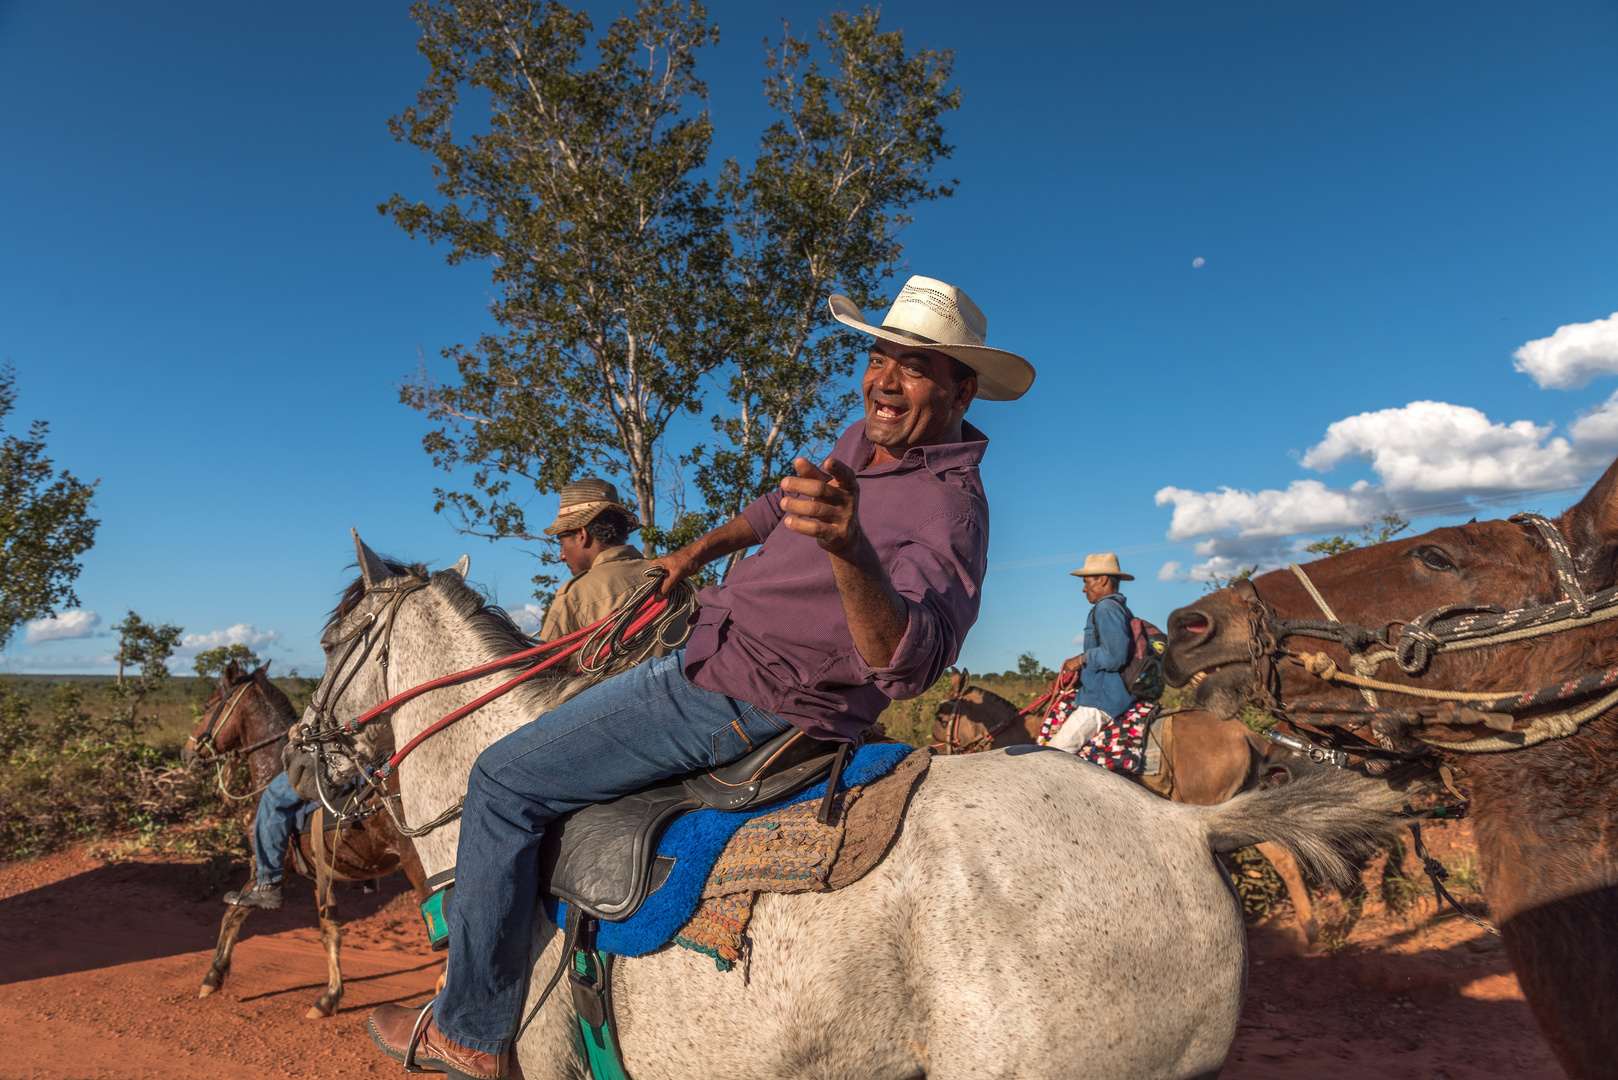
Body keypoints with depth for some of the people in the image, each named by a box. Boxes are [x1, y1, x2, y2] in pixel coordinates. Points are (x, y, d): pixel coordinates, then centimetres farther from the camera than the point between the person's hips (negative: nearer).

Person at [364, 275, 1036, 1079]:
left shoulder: (950, 508, -24)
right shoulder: (862, 442, 3)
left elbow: (908, 663, -40)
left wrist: (849, 549, -58)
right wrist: (697, 552, 32)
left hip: (739, 706, -10)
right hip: (714, 659, 10)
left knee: (503, 783, -7)